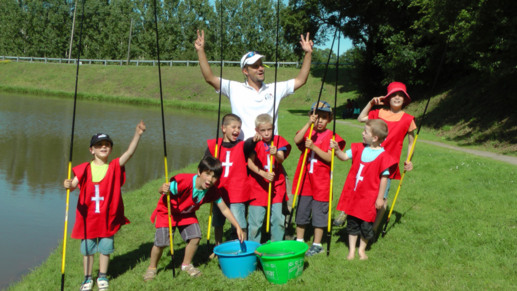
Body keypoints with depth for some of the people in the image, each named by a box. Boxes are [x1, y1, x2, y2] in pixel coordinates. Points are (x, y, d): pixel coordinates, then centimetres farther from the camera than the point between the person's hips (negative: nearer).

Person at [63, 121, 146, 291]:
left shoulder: (115, 167, -4)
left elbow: (129, 152, -19)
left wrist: (137, 134, -33)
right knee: (87, 249, 11)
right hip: (88, 218, 0)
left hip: (108, 218, 0)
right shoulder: (85, 169, -2)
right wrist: (69, 185, -37)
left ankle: (102, 277, 29)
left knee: (105, 248, 11)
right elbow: (74, 184, -11)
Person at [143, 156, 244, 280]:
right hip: (167, 211, -4)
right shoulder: (183, 182, -37)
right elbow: (164, 190, -26)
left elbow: (224, 209, -12)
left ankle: (186, 264, 17)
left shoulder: (211, 192, -20)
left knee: (195, 237, -10)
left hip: (187, 214, 5)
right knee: (161, 242, -10)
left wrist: (238, 227, -16)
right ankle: (152, 268, 18)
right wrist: (164, 189, -52)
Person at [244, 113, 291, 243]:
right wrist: (263, 174, -27)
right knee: (255, 221, 2)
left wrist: (276, 154, -36)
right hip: (258, 186, -1)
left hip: (276, 185, 2)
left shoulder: (278, 140, 2)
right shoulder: (255, 143, -3)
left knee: (278, 219, 1)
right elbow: (250, 163, -13)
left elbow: (281, 159, -13)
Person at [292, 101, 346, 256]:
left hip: (321, 181, -3)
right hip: (305, 179, 3)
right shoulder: (307, 132, 4)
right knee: (302, 210, 13)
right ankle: (299, 240, 27)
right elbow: (296, 140, -19)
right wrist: (309, 124, -27)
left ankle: (317, 244, 15)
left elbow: (329, 158, -14)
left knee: (319, 212, 4)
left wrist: (314, 147, -26)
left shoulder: (330, 136, -3)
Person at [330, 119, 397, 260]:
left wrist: (380, 198, -9)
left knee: (366, 224, 8)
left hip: (369, 197, -4)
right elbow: (344, 156, 1)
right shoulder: (359, 148, 2)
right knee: (352, 223, 13)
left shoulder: (383, 156, -14)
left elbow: (384, 177, -11)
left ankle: (362, 249, 30)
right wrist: (337, 149, -19)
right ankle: (352, 249, 27)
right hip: (353, 194, 5)